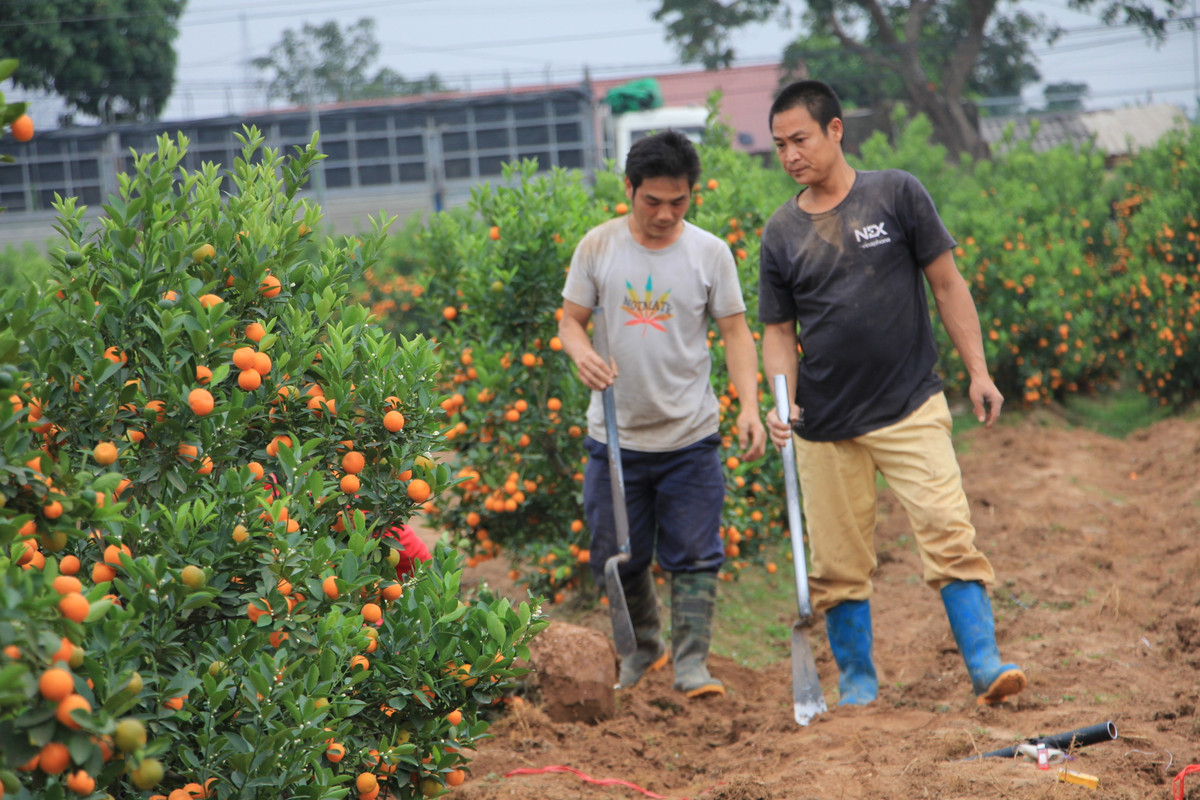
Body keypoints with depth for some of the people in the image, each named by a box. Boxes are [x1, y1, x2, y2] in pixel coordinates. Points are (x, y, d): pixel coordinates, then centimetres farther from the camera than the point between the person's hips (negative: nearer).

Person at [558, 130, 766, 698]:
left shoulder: (709, 253, -3)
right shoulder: (598, 246, -2)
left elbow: (735, 332, 0)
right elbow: (571, 319, 5)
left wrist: (749, 406, -12)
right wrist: (581, 353, -19)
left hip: (690, 437, -1)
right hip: (616, 434, 1)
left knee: (694, 554, -2)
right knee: (617, 555, 9)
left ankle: (691, 662, 7)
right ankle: (644, 645, 31)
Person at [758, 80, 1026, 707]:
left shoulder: (896, 194, 1)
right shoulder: (781, 233, 6)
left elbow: (947, 283, 4)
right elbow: (778, 331, 10)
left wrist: (978, 371, 0)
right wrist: (784, 401, -7)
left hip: (911, 408, -2)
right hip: (825, 426, 2)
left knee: (948, 534, -13)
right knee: (838, 563, 4)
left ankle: (985, 666, -10)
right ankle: (856, 682, 18)